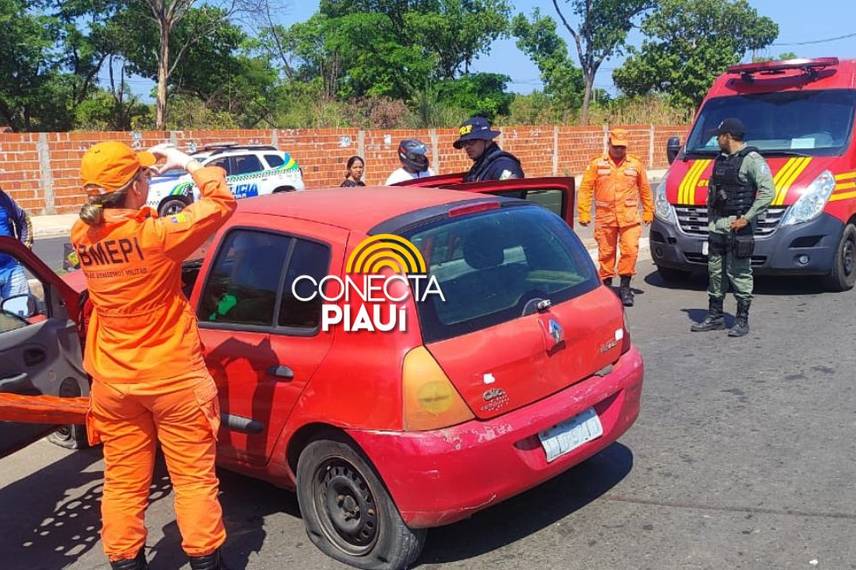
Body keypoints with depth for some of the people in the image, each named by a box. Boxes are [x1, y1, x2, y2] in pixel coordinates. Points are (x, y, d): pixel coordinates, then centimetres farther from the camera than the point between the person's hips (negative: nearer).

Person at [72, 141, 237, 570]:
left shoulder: (83, 235, -5)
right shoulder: (156, 235, -22)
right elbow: (221, 202, -11)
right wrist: (189, 165, 1)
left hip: (112, 382, 5)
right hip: (173, 379, -5)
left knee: (123, 483, 16)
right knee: (194, 479, 9)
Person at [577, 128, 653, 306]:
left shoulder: (636, 164, 10)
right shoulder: (597, 164, 6)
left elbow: (645, 189, 15)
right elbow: (585, 189, 4)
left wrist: (648, 212, 14)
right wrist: (584, 213, -2)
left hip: (629, 217, 0)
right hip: (605, 218, 0)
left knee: (630, 250, -9)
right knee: (606, 252, 5)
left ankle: (625, 285, 4)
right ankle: (606, 284, 18)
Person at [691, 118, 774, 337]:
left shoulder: (752, 159, -10)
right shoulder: (720, 160, 16)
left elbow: (767, 192, -17)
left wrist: (747, 218, -19)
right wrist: (710, 217, 13)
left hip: (738, 225, -8)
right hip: (717, 224, 8)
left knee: (739, 274, -3)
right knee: (715, 272, 12)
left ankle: (742, 321, 6)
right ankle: (715, 317, 21)